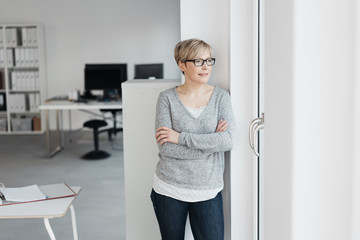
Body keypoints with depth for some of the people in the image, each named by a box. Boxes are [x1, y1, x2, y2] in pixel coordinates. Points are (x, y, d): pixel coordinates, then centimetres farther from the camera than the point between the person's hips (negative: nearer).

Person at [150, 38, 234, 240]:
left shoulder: (221, 97, 0)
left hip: (208, 191, 0)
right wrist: (211, 141, -14)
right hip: (169, 189, 0)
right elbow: (166, 148, -13)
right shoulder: (167, 98, -4)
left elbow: (228, 141, -14)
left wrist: (180, 137, -16)